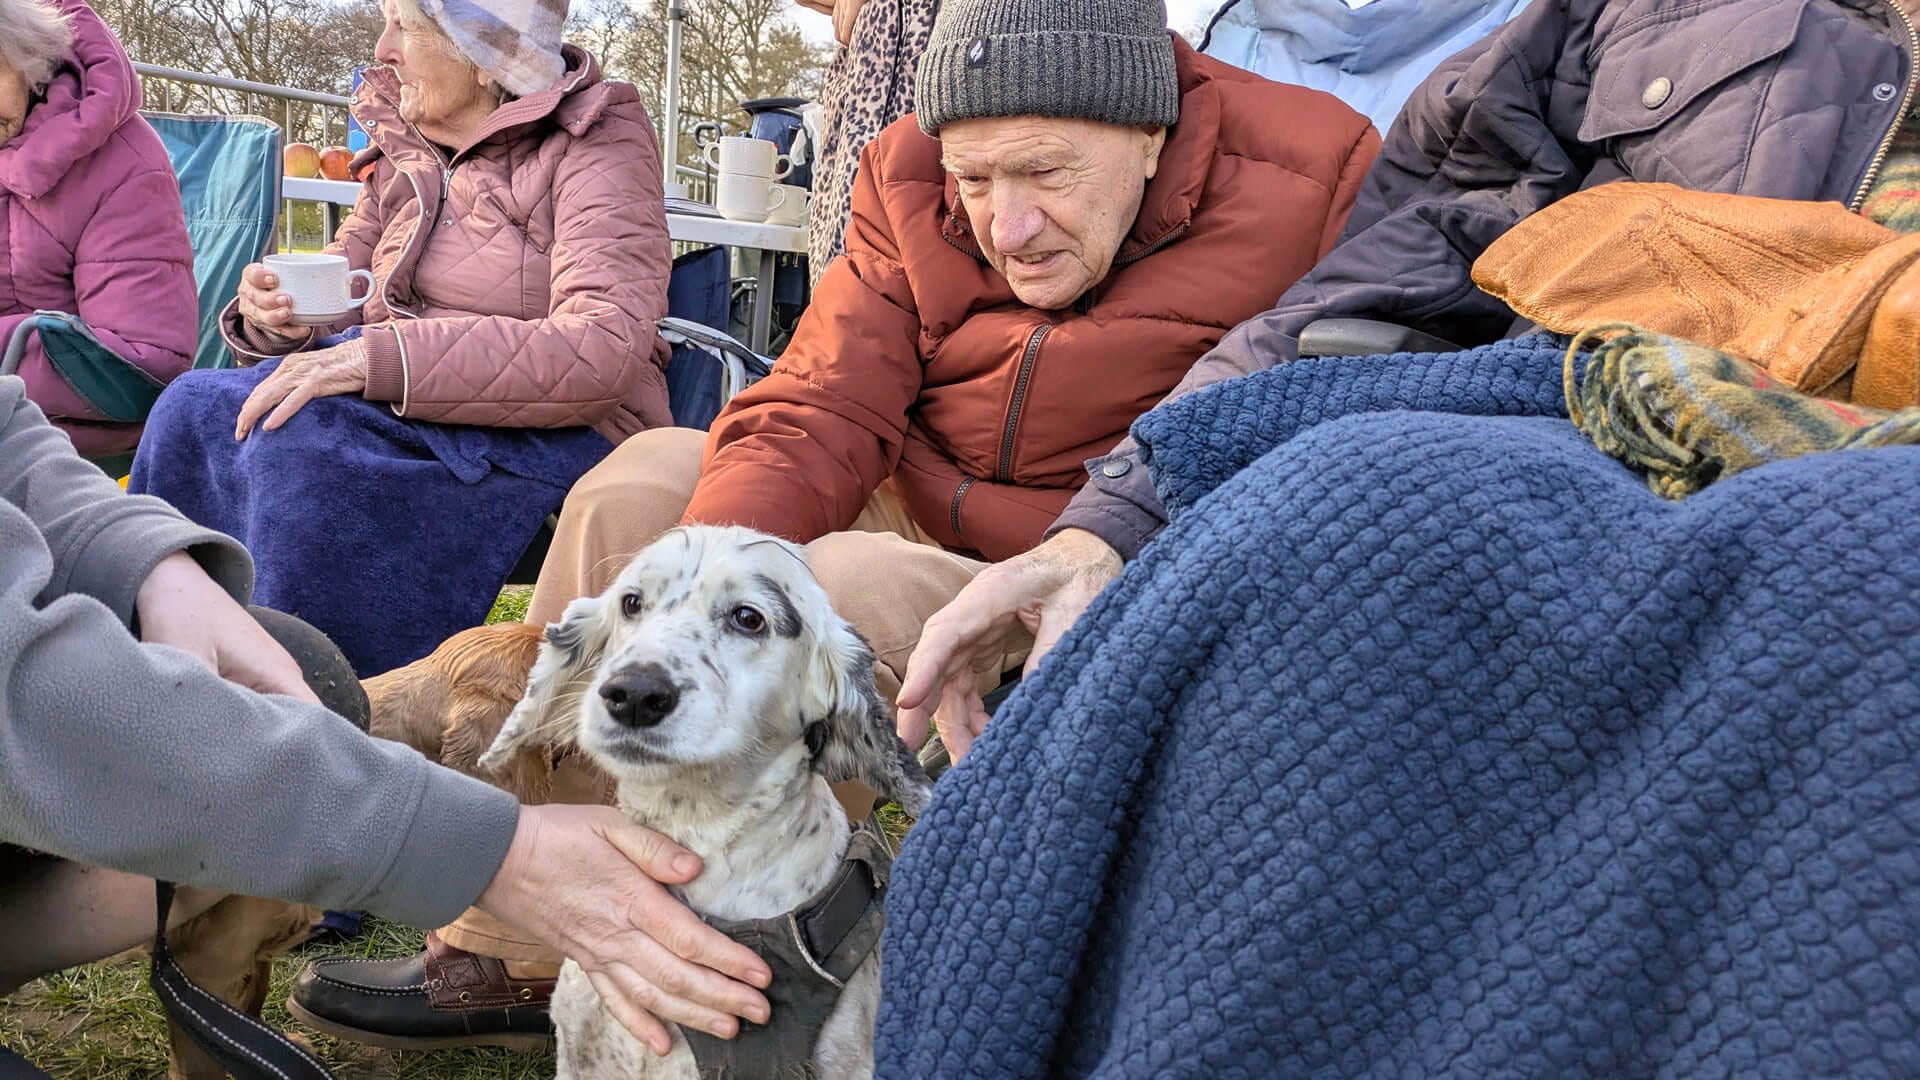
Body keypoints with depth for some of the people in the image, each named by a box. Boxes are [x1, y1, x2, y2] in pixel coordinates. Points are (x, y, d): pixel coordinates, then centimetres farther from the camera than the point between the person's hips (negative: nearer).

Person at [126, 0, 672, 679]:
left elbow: (604, 350, -22)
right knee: (193, 408, -17)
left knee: (297, 439, -29)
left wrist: (379, 355, -29)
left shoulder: (596, 143, -7)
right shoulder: (405, 147, 16)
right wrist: (273, 312, -7)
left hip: (557, 436, -7)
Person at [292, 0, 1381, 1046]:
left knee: (842, 585, -32)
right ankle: (507, 948, -4)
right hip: (910, 517, 6)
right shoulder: (914, 180, -2)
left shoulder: (1312, 190, -16)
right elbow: (820, 414, -9)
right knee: (645, 479, -9)